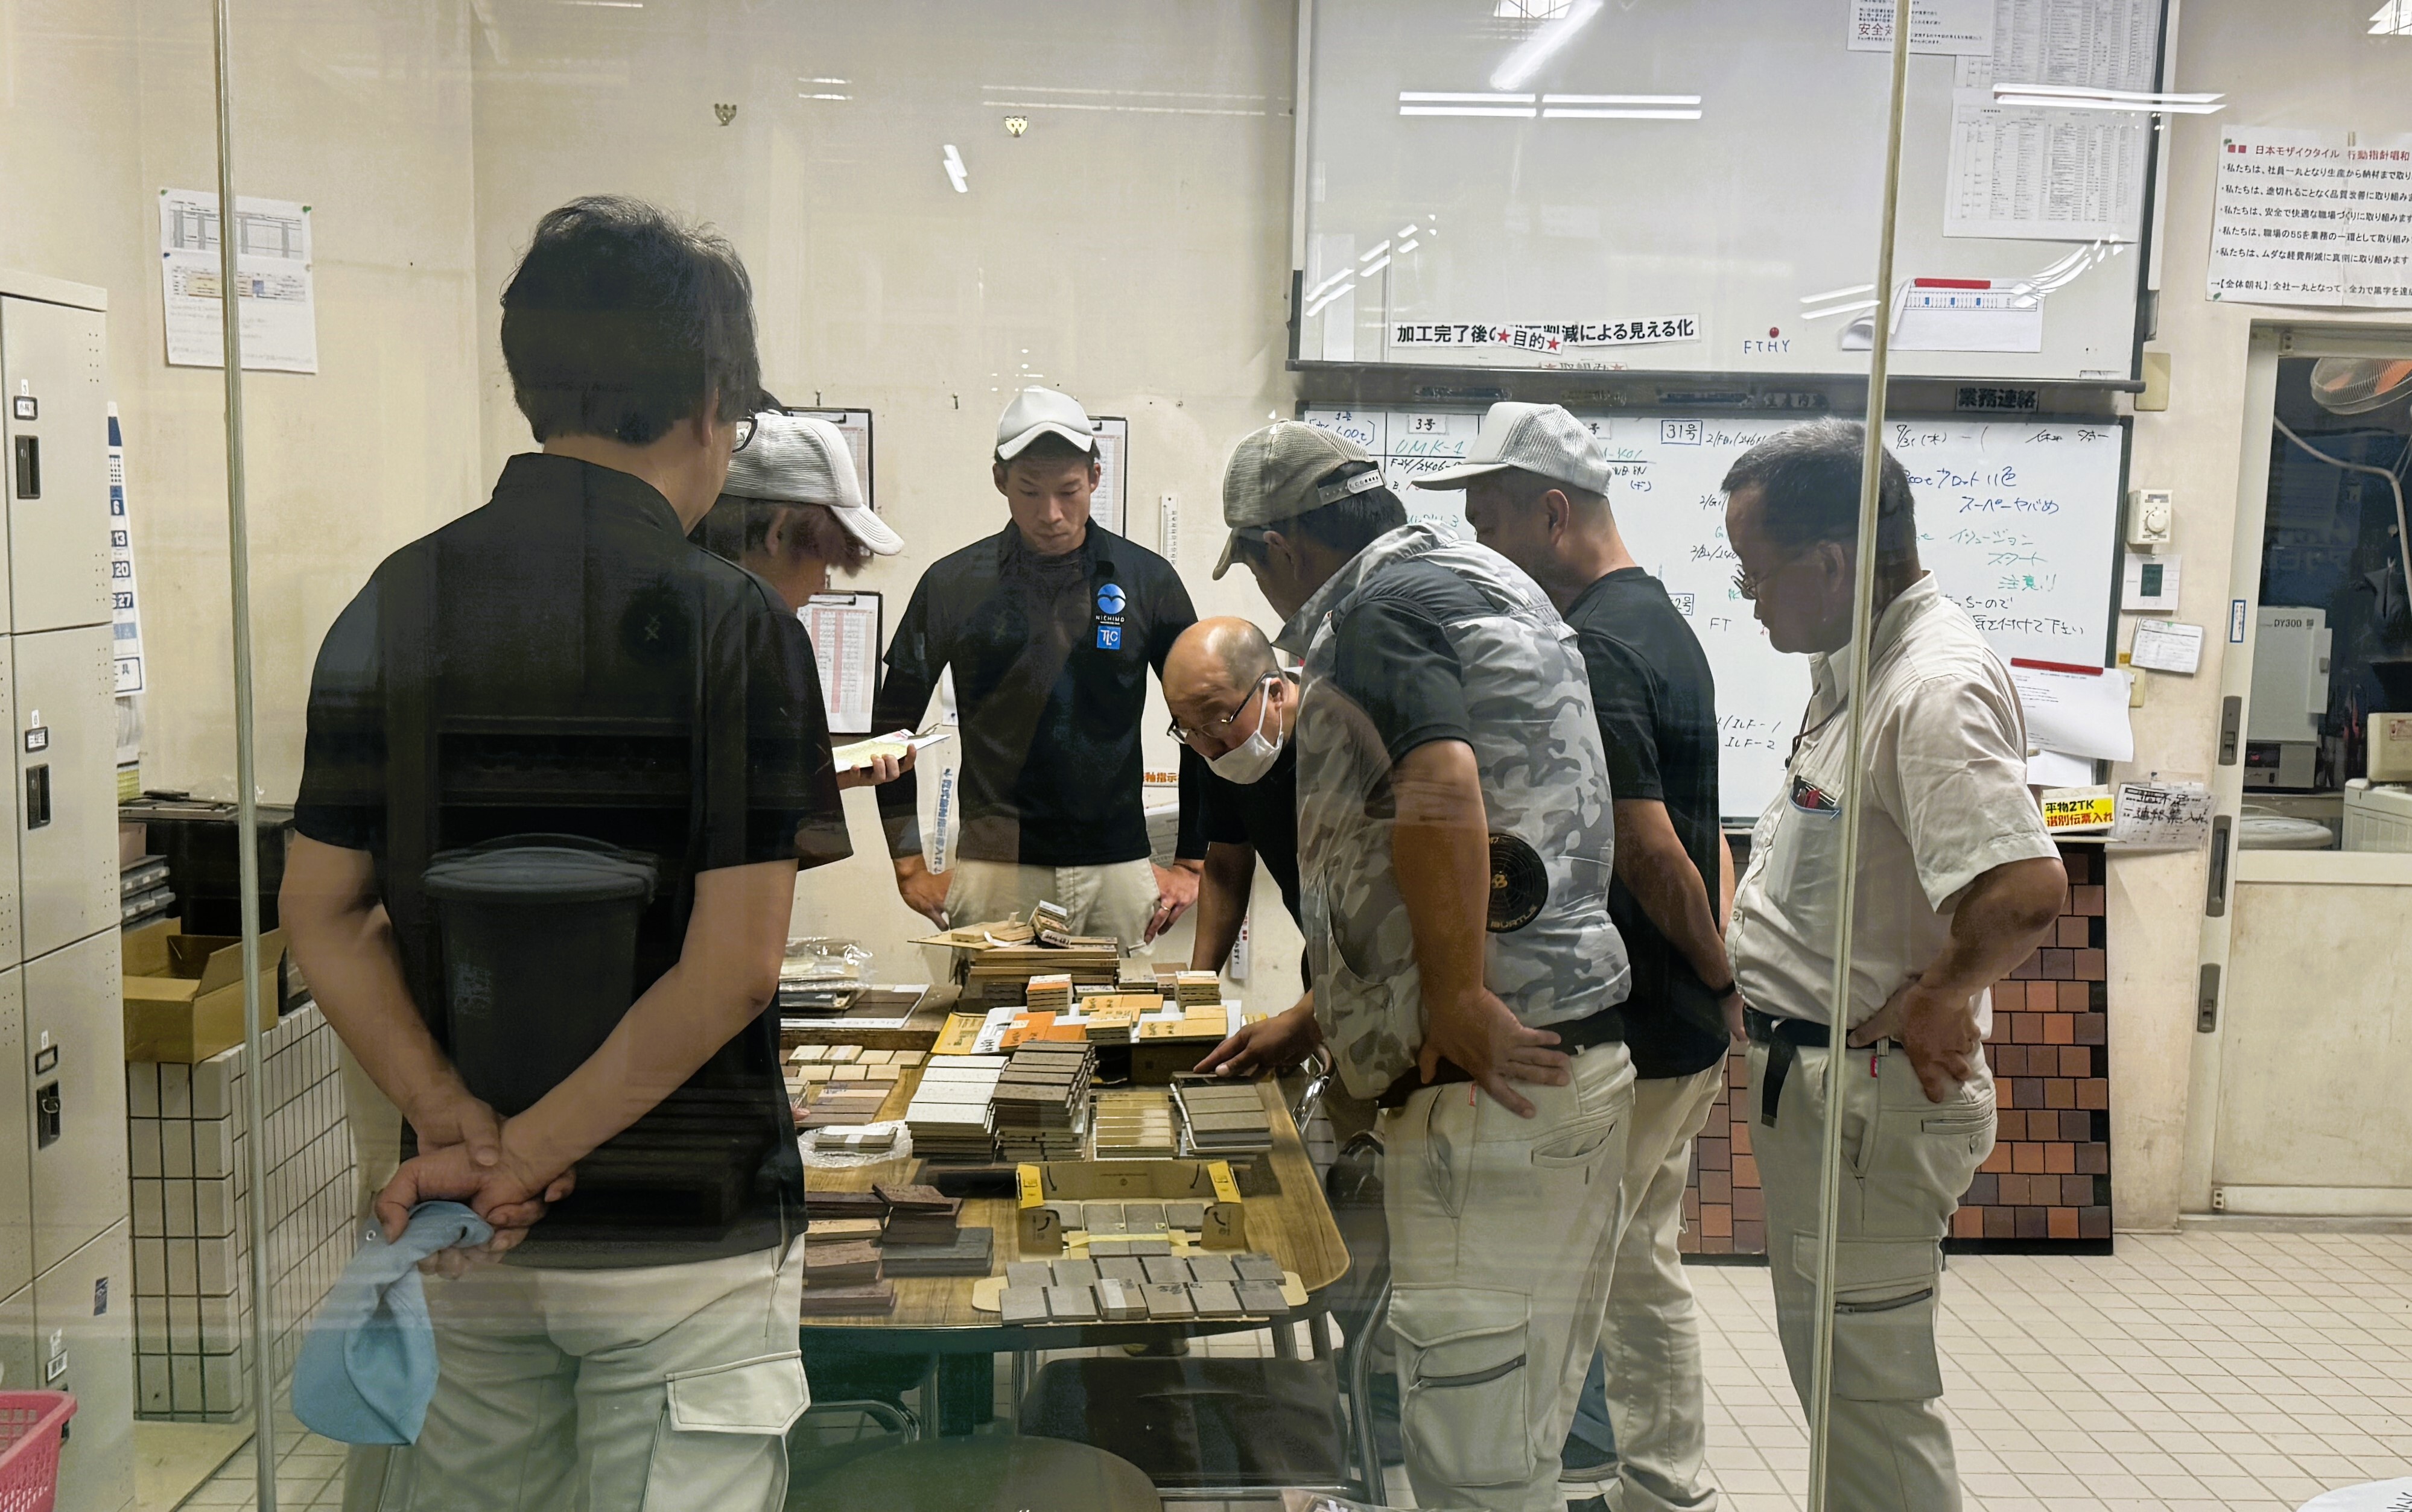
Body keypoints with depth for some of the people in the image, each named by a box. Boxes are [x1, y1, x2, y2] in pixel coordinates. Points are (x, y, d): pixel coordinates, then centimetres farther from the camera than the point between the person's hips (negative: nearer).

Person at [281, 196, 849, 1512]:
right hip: (685, 1232, -5)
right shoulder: (733, 624, -15)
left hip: (466, 1238, 5)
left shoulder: (395, 606, 0)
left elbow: (321, 919, -2)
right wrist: (526, 1156, -15)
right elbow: (732, 968, -20)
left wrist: (460, 1127, -9)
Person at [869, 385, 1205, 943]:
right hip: (993, 872, -1)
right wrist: (910, 866, 6)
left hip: (1118, 872, 1)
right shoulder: (953, 584, 3)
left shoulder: (1147, 579, 4)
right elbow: (893, 724, 10)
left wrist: (1191, 862, 8)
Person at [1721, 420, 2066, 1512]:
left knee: (1868, 1393, 3)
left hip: (1869, 1095, -10)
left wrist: (1934, 1001, -19)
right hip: (1816, 1077, 10)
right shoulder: (1852, 664, 9)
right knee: (1835, 1371, 24)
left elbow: (2023, 893, -35)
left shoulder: (1935, 688, -23)